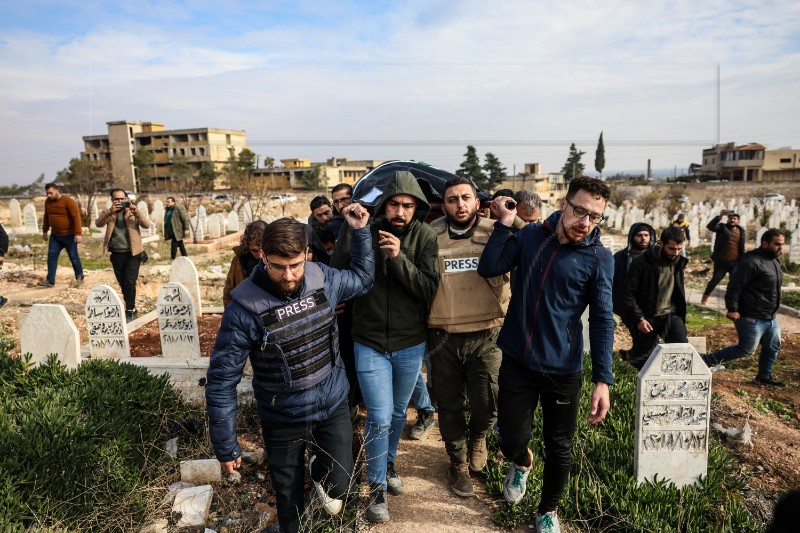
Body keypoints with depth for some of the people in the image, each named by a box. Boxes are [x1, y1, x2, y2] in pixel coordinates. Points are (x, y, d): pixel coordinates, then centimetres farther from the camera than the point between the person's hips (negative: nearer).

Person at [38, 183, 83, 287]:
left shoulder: (68, 202, -15)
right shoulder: (48, 202, 6)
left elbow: (76, 217, -19)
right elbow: (46, 217, 19)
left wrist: (78, 233, -25)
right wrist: (45, 231, 20)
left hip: (69, 235, -6)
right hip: (55, 235, 6)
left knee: (73, 257, 4)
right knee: (51, 257, 1)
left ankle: (79, 277, 20)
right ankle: (50, 280, 3)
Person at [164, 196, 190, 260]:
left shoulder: (179, 208, -12)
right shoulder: (168, 209, 14)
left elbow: (185, 219, -15)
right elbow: (166, 221, 20)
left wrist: (186, 229, -19)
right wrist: (166, 232, 18)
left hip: (177, 232, -8)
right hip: (171, 232, 8)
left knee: (174, 246, -10)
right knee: (180, 246, 12)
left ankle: (173, 259, -3)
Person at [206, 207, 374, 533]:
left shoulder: (322, 279, -12)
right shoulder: (245, 308, -23)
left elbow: (363, 279, 10)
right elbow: (221, 380, -16)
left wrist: (360, 231, -1)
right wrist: (225, 446, -12)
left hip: (333, 406, 3)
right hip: (282, 419, -2)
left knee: (339, 486, 13)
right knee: (289, 500, 18)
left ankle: (316, 469, 48)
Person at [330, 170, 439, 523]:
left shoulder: (425, 236, -9)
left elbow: (429, 289, -16)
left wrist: (399, 258, -29)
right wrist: (350, 231, -24)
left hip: (410, 345, 2)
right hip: (369, 344, -2)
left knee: (398, 413, 21)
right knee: (379, 419, -1)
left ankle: (388, 463, 48)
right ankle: (377, 488, 22)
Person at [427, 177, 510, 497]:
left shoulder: (493, 234, -1)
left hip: (485, 335, 0)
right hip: (443, 337, 1)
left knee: (486, 405, 2)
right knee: (450, 405, 13)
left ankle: (477, 438, 40)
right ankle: (458, 462, 39)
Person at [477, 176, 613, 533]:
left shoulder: (599, 258, -9)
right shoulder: (530, 236, -2)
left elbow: (601, 320, -9)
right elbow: (488, 269, -8)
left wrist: (603, 380, -15)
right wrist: (504, 223, -14)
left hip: (563, 369, -1)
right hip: (517, 361, 1)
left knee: (559, 448, 13)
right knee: (511, 440, 7)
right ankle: (522, 463, 45)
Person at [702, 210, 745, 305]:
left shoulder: (741, 230, 7)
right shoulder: (722, 227, -3)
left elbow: (742, 247, 14)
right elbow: (710, 226, -24)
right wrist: (720, 216, -37)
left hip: (735, 262, 3)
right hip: (721, 261, -3)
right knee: (715, 280, 6)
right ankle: (705, 296, 25)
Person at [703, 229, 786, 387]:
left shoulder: (774, 261, 12)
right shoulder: (751, 262, -21)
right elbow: (735, 286, -24)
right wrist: (732, 309, -25)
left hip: (770, 318, 10)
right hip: (751, 318, -10)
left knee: (773, 348, 17)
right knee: (746, 350, -3)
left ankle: (764, 377, 34)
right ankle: (708, 360, 6)